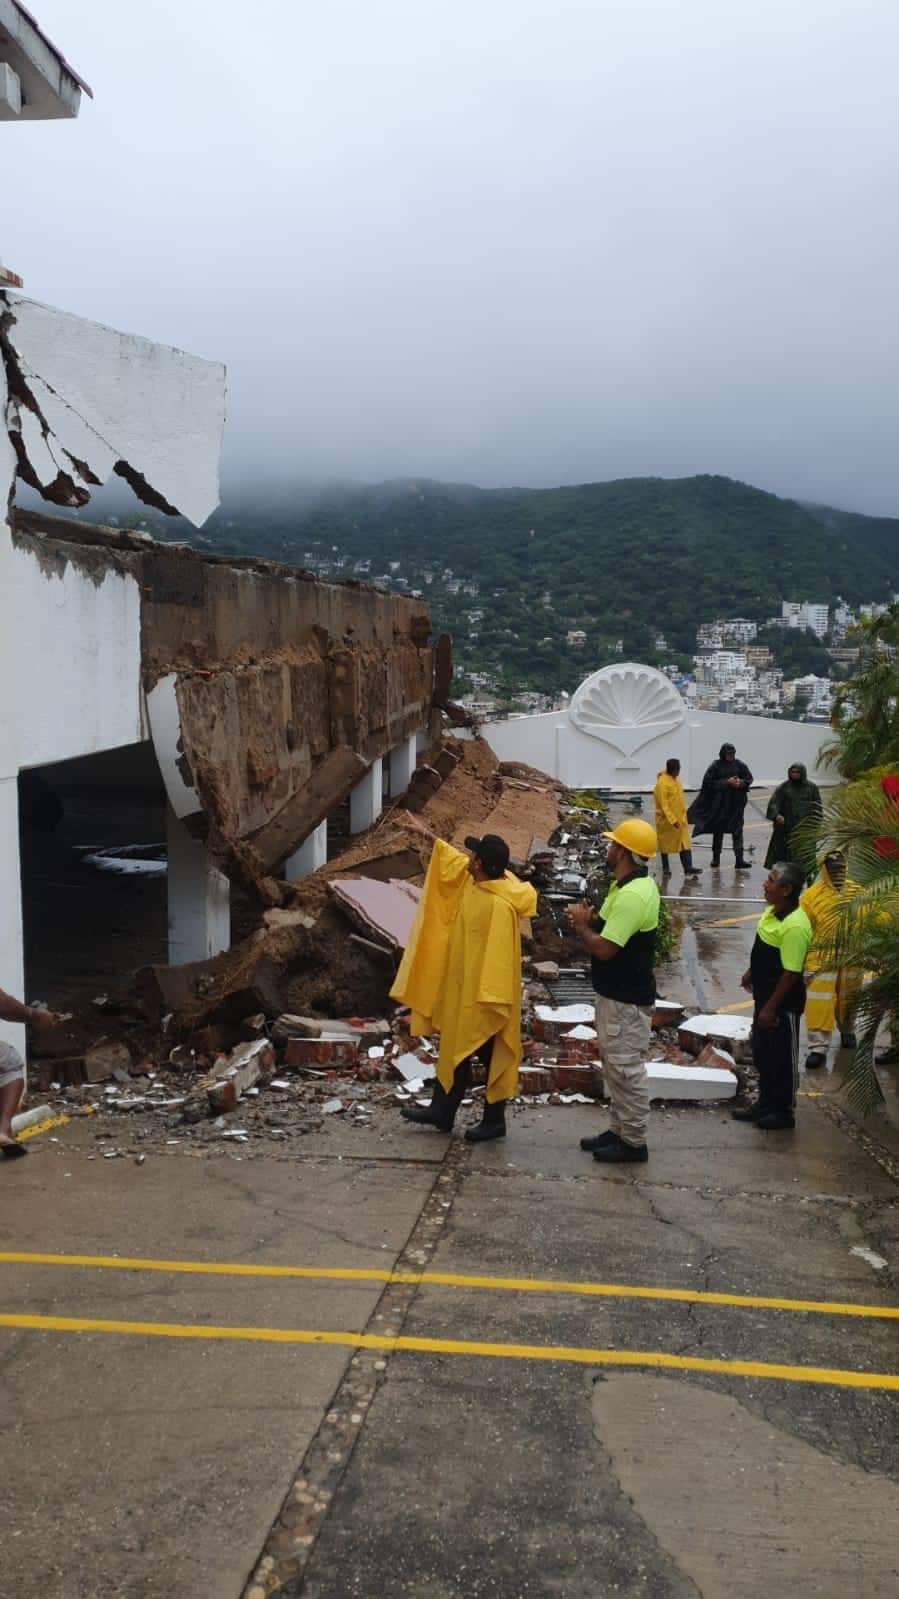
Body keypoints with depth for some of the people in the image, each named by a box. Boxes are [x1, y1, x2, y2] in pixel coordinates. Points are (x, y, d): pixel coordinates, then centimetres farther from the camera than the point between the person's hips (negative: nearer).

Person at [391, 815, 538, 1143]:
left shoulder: (500, 905, -28)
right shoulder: (472, 881, -1)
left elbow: (500, 957, -27)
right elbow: (453, 857, 20)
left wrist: (491, 998, -25)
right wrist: (427, 834, 27)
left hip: (483, 993, -10)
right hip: (461, 987, 10)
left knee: (492, 1056, 6)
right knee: (453, 1049, 18)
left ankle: (494, 1120, 21)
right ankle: (441, 1110, 31)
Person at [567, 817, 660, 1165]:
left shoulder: (632, 895, -26)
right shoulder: (631, 885, 8)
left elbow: (604, 949, -26)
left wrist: (581, 926, -10)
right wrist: (591, 920, -1)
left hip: (627, 999, -11)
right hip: (616, 992, 11)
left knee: (626, 1068, 0)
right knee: (614, 1065, 19)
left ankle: (634, 1142, 11)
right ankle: (619, 1129, 30)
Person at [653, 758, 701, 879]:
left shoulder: (676, 779, 6)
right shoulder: (662, 783, -20)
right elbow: (664, 804, -23)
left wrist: (683, 814, 18)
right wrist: (672, 820, -26)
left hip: (680, 818, 7)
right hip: (666, 819, -7)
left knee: (685, 843, -1)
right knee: (665, 844, 7)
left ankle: (688, 867, -4)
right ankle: (665, 868, 19)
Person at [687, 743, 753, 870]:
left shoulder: (740, 765, 1)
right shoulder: (716, 766, -5)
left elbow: (749, 778, 8)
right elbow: (709, 782, -11)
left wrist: (741, 783, -14)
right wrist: (727, 782, -17)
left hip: (736, 803, 1)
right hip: (719, 803, -1)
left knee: (737, 831, -5)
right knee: (718, 831, 11)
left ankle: (739, 860, -7)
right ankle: (716, 858, 25)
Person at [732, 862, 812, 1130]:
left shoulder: (795, 925, -28)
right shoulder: (772, 911, 0)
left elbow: (791, 972, -25)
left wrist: (771, 1007, -21)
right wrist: (751, 973, 27)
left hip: (783, 1003, -9)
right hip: (765, 994, 9)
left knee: (782, 1057, 7)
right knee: (762, 1053, 20)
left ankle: (784, 1111, 22)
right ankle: (766, 1102, 34)